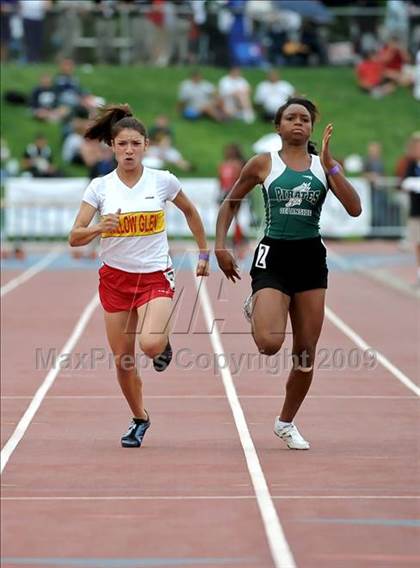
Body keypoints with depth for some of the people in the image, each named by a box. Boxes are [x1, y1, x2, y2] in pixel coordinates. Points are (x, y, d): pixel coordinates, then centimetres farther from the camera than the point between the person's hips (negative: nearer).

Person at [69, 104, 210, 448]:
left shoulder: (163, 181, -4)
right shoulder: (100, 187, -3)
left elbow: (190, 212, 15)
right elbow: (75, 238, -6)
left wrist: (204, 254, 17)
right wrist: (100, 228, -25)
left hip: (155, 276, -2)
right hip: (115, 277, 2)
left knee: (150, 344, -26)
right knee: (123, 359, 4)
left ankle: (164, 342, 12)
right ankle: (139, 419, 28)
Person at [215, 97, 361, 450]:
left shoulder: (323, 165, 4)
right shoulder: (263, 164, 0)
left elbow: (354, 209, -8)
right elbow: (230, 203, 10)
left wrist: (330, 164, -14)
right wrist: (220, 247, 0)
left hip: (311, 260, 3)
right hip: (274, 257, -3)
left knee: (305, 353, 5)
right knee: (269, 344, -21)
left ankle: (286, 423, 26)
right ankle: (254, 310, 17)